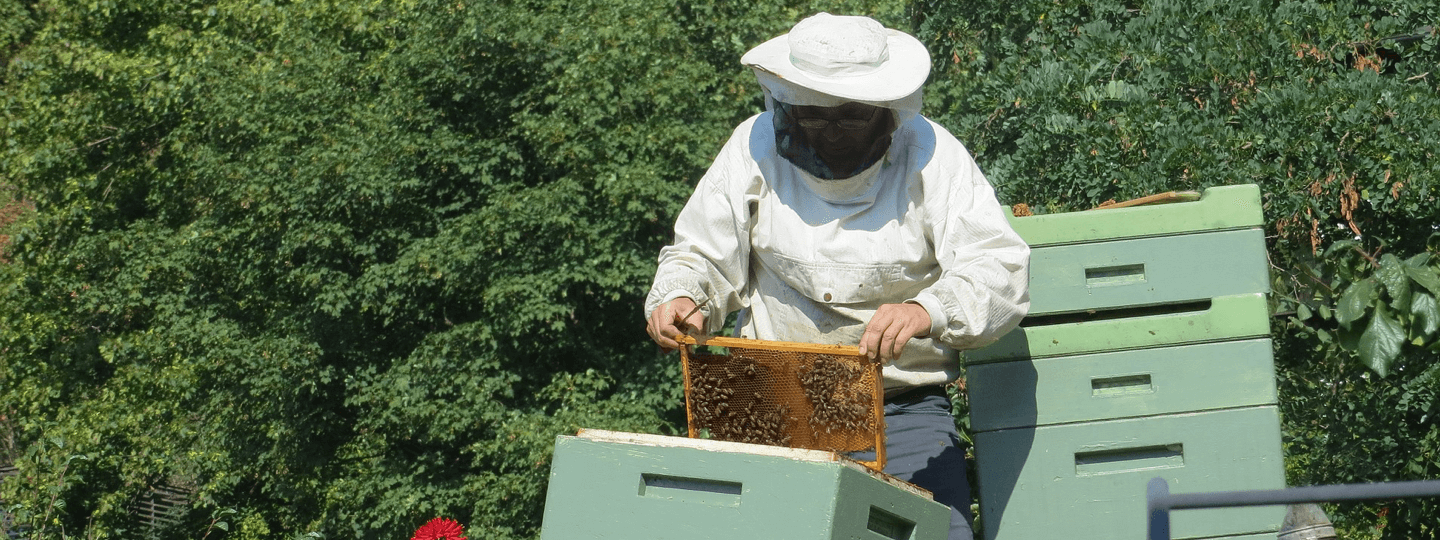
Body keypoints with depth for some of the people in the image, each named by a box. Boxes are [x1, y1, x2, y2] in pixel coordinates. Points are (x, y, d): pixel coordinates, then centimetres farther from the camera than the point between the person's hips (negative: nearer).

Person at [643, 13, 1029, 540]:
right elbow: (701, 255, 11)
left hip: (905, 411, -1)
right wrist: (678, 299, -13)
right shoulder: (756, 147, 1)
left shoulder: (931, 155, -5)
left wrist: (929, 310, -36)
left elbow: (1001, 271, -15)